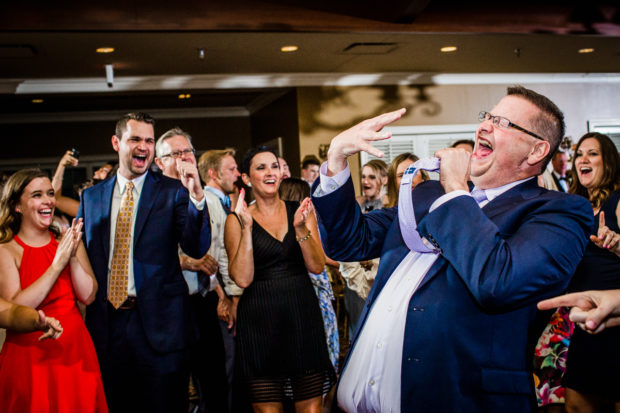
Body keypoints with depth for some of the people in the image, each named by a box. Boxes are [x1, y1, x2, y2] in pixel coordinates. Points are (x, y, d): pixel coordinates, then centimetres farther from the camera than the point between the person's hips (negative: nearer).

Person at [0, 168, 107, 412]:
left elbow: (88, 296, -2)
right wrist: (57, 264, -19)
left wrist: (73, 257, -16)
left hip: (75, 349, 4)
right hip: (29, 355, -3)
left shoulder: (68, 241, 5)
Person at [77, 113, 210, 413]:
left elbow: (197, 249, -12)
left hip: (158, 323, -3)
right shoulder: (91, 197, 10)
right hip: (105, 323, 3)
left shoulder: (173, 191, -2)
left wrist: (196, 195, -27)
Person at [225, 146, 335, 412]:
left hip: (302, 313, 2)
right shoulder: (237, 220, 0)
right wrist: (246, 227, -16)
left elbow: (317, 266, -1)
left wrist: (301, 228, -15)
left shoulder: (301, 212, 7)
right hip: (259, 319, -2)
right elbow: (242, 278, -10)